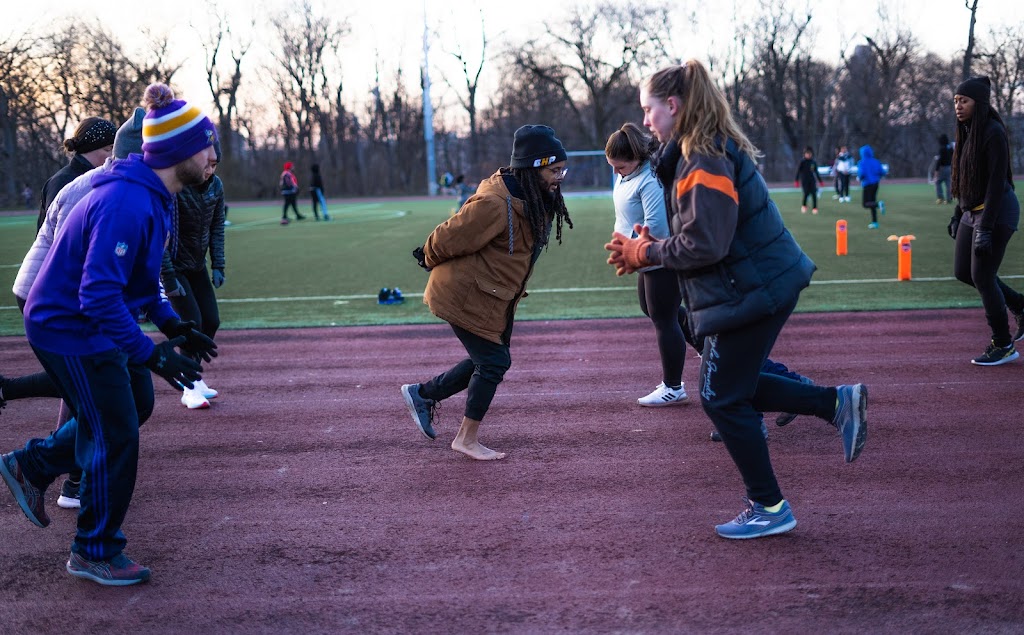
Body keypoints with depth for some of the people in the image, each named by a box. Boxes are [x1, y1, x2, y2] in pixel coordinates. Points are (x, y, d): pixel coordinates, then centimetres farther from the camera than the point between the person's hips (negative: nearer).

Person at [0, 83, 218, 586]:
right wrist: (149, 354, -34)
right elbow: (99, 296, -34)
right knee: (116, 436, -1)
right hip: (69, 330, -10)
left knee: (134, 406, 19)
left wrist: (172, 325, 6)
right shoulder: (128, 204, -30)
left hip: (96, 323, 10)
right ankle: (95, 553, 17)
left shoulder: (156, 197, 3)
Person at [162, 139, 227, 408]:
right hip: (174, 265, -6)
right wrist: (168, 278, -24)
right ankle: (191, 388, 0)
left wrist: (218, 265, -1)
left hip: (198, 265, 7)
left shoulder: (216, 186, -4)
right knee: (192, 322, -12)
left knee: (211, 321, 4)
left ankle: (193, 377, 21)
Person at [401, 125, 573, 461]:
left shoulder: (536, 200, 1)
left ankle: (422, 394, 33)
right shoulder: (494, 204, -29)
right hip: (466, 294, -9)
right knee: (494, 361, -3)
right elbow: (450, 237, -19)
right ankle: (467, 439, 14)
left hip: (495, 298, 9)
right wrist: (430, 260, -1)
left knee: (490, 360, 16)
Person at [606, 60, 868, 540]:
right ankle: (837, 402, 18)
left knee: (722, 398, 2)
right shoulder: (710, 150, 11)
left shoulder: (704, 160, -21)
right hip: (764, 282, 10)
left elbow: (702, 245, -25)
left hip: (749, 293, -10)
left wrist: (642, 253, -11)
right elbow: (700, 233, 14)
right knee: (735, 386, 20)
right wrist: (646, 247, 2)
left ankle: (769, 508, 14)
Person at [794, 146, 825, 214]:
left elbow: (816, 172, 17)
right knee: (806, 193, -10)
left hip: (812, 180, 3)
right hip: (804, 180, -3)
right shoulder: (802, 162, -3)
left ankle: (814, 208, -3)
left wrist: (820, 180, 20)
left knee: (814, 194, -7)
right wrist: (796, 180, -9)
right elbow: (798, 171, -3)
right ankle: (803, 206, 14)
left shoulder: (814, 162, 8)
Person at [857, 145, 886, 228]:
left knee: (865, 204, 1)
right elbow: (881, 172, 1)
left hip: (867, 184, -6)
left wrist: (859, 178, 2)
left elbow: (861, 174, -20)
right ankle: (875, 222, 12)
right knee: (872, 203, 15)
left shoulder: (862, 163, -10)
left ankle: (879, 204, -29)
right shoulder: (875, 162, 4)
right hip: (875, 184, 6)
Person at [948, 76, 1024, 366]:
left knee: (982, 277, -6)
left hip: (996, 212, -9)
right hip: (972, 211, 9)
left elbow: (997, 182, -22)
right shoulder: (967, 132, 9)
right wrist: (957, 214, 19)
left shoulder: (993, 133, -18)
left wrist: (985, 229, -24)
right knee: (963, 272, 11)